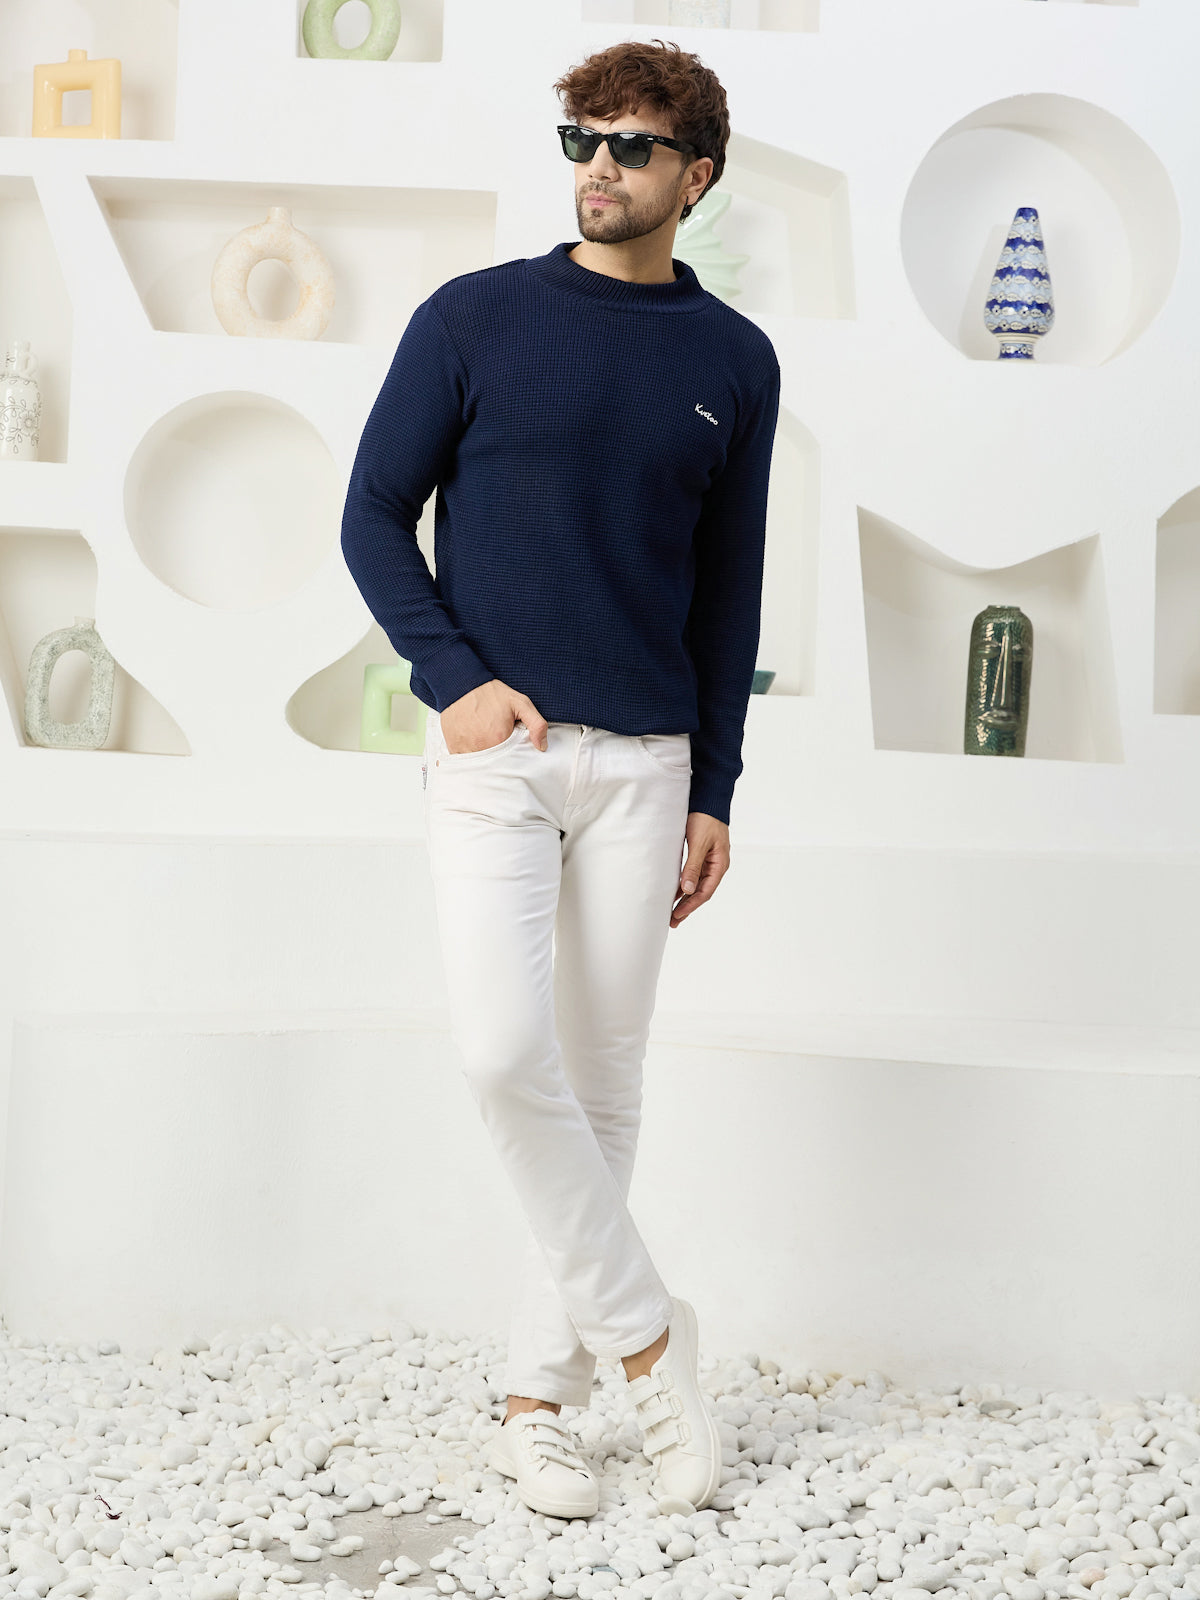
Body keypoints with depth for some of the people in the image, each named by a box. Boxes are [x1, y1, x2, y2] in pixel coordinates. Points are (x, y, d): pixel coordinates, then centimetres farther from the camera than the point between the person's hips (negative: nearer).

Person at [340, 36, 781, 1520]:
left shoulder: (733, 362, 8)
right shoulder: (473, 318, 2)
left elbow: (727, 587, 12)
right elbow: (374, 516, 3)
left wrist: (713, 790, 8)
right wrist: (452, 678, -11)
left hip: (645, 763, 2)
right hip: (494, 744, -2)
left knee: (603, 1082, 5)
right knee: (505, 1049, -16)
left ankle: (539, 1400, 17)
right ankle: (644, 1333, 4)